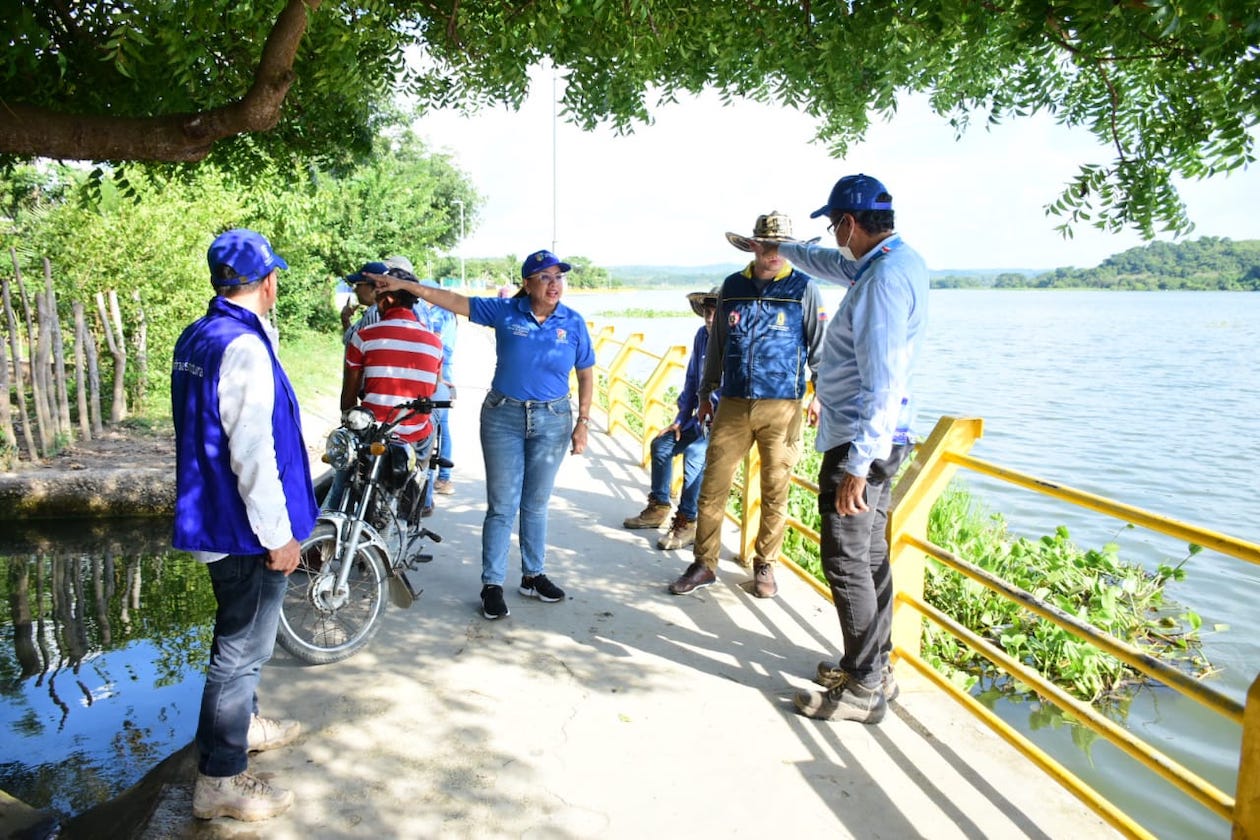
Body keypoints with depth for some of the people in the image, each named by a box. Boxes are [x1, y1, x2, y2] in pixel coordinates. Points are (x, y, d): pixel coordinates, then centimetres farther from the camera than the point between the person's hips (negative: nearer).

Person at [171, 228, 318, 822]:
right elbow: (252, 453, -25)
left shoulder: (196, 337, 8)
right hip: (246, 527, -10)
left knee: (239, 635, 26)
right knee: (242, 649, 2)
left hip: (214, 518, 10)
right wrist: (279, 534, -20)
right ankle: (220, 780, 15)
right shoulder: (244, 347, -23)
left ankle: (241, 724, 45)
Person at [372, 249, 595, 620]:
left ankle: (533, 576, 27)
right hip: (503, 417, -1)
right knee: (502, 506, 2)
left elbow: (586, 374, 3)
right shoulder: (505, 311, -5)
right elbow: (454, 301, -4)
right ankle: (492, 585, 11)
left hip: (552, 421, 1)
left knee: (536, 504, 13)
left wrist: (582, 423, -1)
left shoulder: (573, 322, -2)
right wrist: (405, 285, -9)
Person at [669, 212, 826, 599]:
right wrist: (705, 393, 17)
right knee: (712, 485, 2)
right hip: (732, 404, 2)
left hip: (782, 407, -2)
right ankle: (704, 564, 16)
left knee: (775, 493, 6)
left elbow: (820, 346, 4)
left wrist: (821, 394, -5)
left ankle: (765, 565, 23)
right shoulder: (731, 287, 8)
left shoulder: (804, 288, 1)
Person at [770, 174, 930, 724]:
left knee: (847, 562, -2)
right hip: (881, 438, 10)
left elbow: (882, 384, -26)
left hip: (861, 442, -10)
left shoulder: (885, 278, -21)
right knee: (871, 555, 17)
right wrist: (781, 250, 45)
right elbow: (840, 265, 32)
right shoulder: (900, 260, 10)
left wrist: (858, 464, -26)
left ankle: (864, 690, 9)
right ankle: (876, 667, 30)